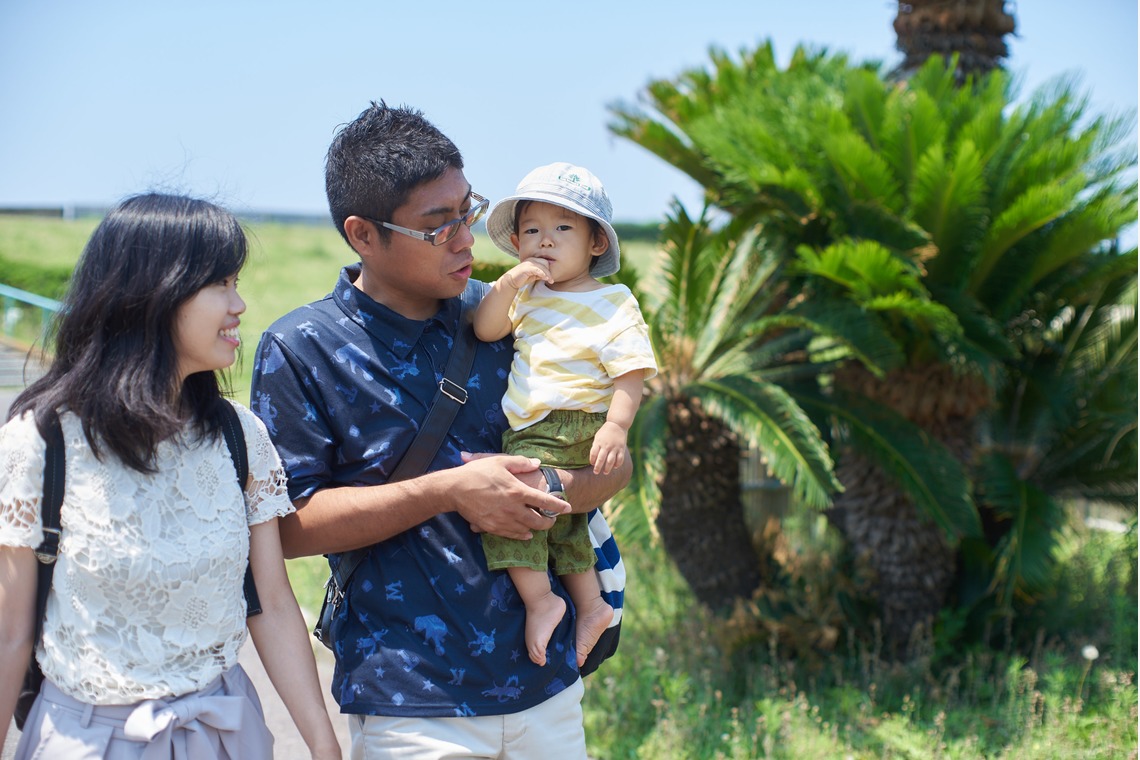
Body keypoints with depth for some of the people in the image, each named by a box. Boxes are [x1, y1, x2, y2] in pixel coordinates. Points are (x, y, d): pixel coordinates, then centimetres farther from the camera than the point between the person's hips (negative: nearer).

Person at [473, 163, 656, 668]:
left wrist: (616, 426, -25)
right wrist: (509, 283, -13)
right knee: (559, 520, 19)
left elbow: (632, 371, -13)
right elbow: (485, 331, 1)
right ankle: (590, 604, 33)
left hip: (572, 429, -8)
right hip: (529, 432, 8)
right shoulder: (527, 294, 12)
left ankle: (539, 600, -16)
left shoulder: (611, 304, -7)